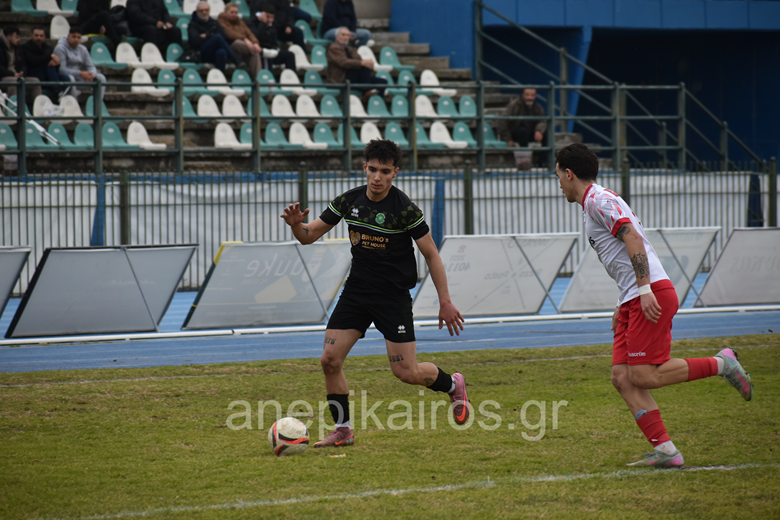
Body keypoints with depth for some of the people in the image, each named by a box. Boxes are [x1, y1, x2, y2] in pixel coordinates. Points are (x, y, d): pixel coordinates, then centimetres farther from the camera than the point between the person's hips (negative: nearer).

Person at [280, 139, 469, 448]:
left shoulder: (405, 210, -15)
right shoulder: (349, 201, -1)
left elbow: (431, 254, -8)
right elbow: (309, 236, 5)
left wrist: (445, 301, -9)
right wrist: (296, 224, -20)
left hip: (394, 297, -5)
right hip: (356, 292, 5)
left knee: (406, 372, -7)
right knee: (330, 360, -7)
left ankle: (452, 385, 25)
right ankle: (342, 431, 7)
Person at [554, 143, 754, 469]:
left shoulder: (598, 200, -6)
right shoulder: (592, 205, 24)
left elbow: (633, 238, -19)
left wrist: (644, 289, -26)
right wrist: (623, 306, 27)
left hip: (652, 294, -10)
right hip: (634, 300, 10)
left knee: (644, 376, -14)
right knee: (622, 377, -1)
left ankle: (721, 364, -2)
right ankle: (665, 451, -7)